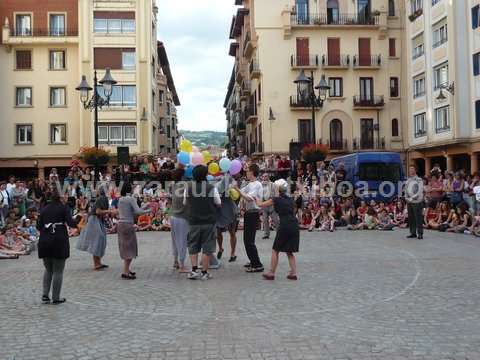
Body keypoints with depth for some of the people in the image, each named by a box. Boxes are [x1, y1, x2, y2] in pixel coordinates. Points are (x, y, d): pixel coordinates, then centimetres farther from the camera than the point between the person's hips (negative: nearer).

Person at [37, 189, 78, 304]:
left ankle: (45, 295, 10)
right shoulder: (63, 208, 0)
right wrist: (76, 223, 8)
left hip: (44, 241, 4)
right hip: (59, 241, -4)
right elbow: (70, 222, -12)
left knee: (48, 270, 19)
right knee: (58, 271, 3)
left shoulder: (44, 209, 11)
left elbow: (39, 226, 6)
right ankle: (56, 298, 6)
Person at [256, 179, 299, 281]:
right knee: (289, 252, 16)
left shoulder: (276, 200, -1)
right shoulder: (290, 200, 13)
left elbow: (261, 205, 8)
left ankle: (271, 273, 10)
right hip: (294, 226, 5)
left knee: (275, 250, 8)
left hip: (284, 226, -5)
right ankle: (293, 273, 10)